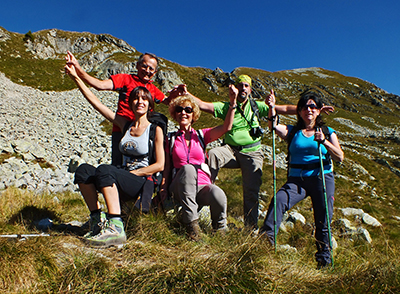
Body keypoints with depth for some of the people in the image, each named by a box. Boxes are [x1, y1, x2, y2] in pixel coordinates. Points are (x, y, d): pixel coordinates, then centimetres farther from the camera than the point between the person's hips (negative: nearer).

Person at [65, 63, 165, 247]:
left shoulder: (155, 130, -2)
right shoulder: (125, 125, 13)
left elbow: (159, 165, -7)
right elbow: (96, 103, 11)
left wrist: (131, 173, -12)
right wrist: (75, 77, 9)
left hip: (143, 184, -5)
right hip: (122, 184, 6)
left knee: (104, 170, -30)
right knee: (83, 170, -14)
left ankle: (115, 228, -38)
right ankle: (97, 219, -11)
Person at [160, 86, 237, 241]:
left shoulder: (202, 135, 15)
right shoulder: (171, 139, 15)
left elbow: (226, 127, 0)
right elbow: (167, 166, 11)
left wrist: (232, 102, -12)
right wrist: (164, 189, -3)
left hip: (202, 186, 1)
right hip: (180, 187, 0)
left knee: (218, 195, -35)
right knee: (187, 168, -35)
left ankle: (219, 228, -2)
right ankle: (191, 222, -29)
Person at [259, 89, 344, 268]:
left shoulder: (327, 132, 12)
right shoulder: (292, 132, 13)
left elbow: (340, 157, 1)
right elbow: (274, 127, -7)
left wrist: (324, 141, -14)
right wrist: (272, 108, -23)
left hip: (322, 179, 0)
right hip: (297, 179, 0)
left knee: (323, 221, -4)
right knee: (279, 199, -27)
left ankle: (324, 257, 13)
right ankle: (266, 237, -32)